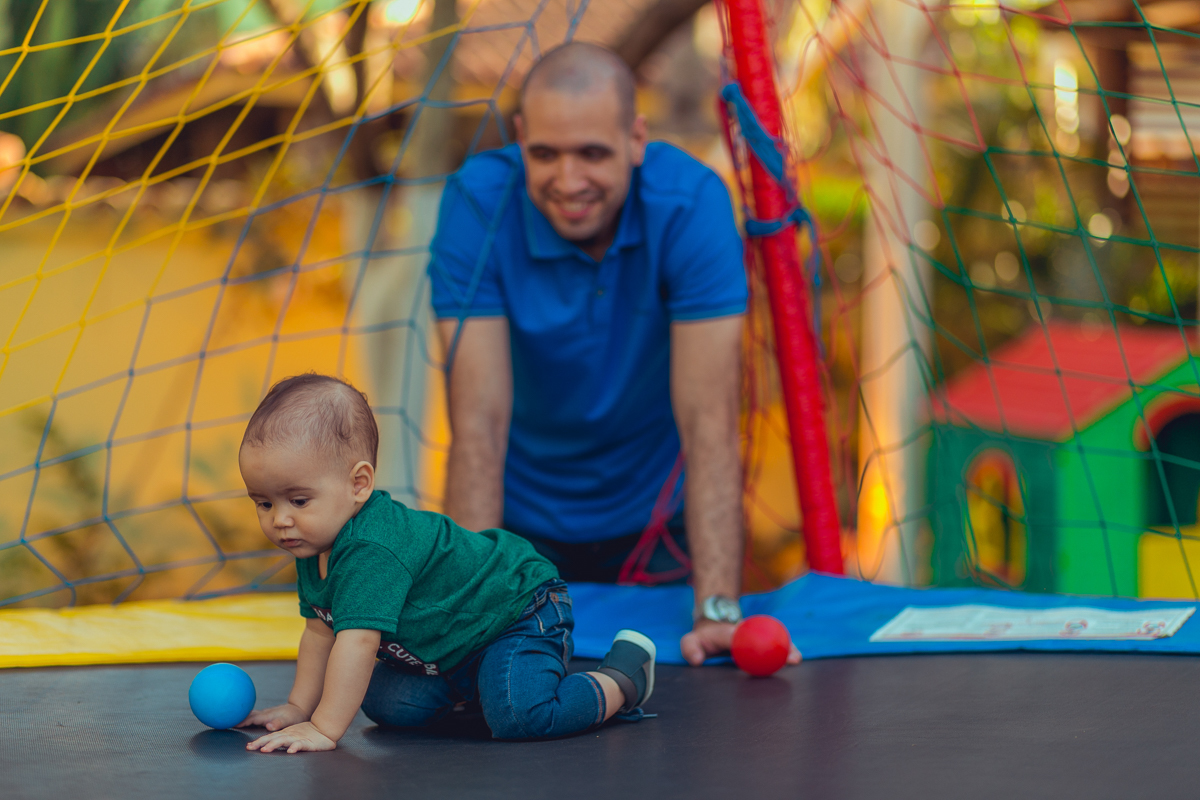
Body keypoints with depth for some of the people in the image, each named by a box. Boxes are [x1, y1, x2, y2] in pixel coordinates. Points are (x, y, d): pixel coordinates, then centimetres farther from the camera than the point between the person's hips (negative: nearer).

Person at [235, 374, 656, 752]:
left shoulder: (370, 551, -36)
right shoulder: (313, 549, -3)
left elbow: (356, 642, -40)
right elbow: (320, 629, 10)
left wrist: (324, 730, -37)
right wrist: (299, 706, 8)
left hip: (520, 610, -9)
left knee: (517, 716, -28)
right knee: (386, 703, -5)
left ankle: (622, 676, -3)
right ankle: (462, 687, 22)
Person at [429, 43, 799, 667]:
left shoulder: (691, 204, -23)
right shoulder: (477, 203, -22)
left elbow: (708, 421, -26)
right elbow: (480, 420, -25)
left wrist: (718, 611, -34)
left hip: (654, 521, 0)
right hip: (520, 523, 0)